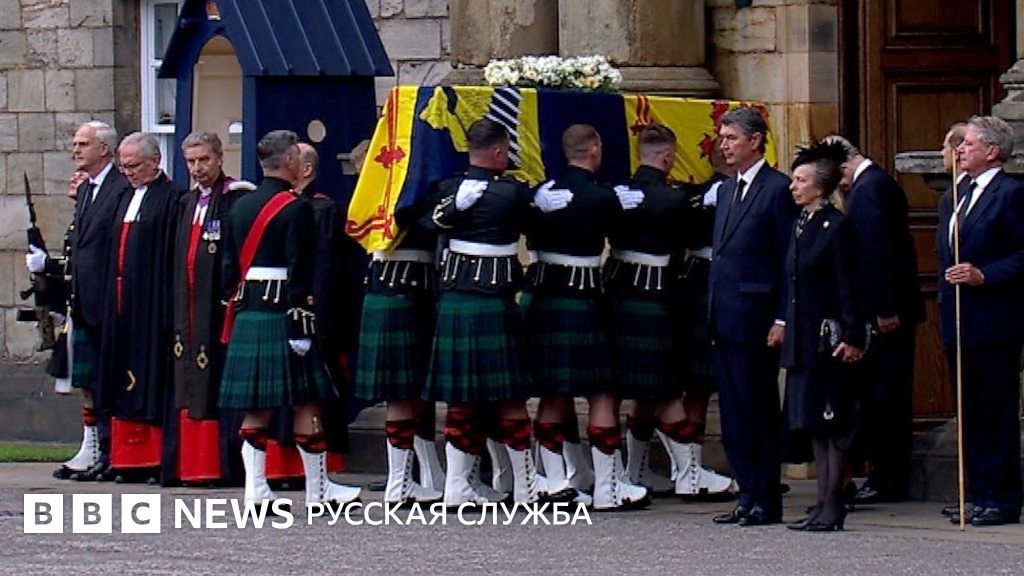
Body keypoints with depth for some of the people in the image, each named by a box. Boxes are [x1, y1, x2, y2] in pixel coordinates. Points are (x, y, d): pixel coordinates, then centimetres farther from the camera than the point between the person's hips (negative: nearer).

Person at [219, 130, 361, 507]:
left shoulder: (239, 208, 13)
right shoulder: (296, 209, -10)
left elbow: (229, 269, 14)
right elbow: (299, 273, -15)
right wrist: (302, 325, -16)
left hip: (246, 316, 7)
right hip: (282, 313, -7)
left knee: (256, 405, 7)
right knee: (306, 402, 0)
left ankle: (255, 487, 1)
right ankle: (318, 489, 4)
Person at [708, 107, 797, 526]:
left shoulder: (778, 189, -7)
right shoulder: (726, 191, 18)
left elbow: (790, 260, -10)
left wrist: (781, 319, -15)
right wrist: (711, 312, 14)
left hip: (755, 317, -8)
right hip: (723, 318, 8)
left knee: (758, 410, -4)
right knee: (732, 413, 9)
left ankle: (766, 501, 1)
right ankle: (748, 495, 14)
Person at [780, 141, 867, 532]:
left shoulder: (837, 227, -10)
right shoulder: (801, 224, 14)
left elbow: (849, 287, -14)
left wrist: (851, 337, -18)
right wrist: (785, 329, 15)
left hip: (829, 339, -9)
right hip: (803, 339, 9)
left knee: (833, 425, -4)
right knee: (814, 425, 10)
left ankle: (832, 507, -2)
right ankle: (823, 503, 14)